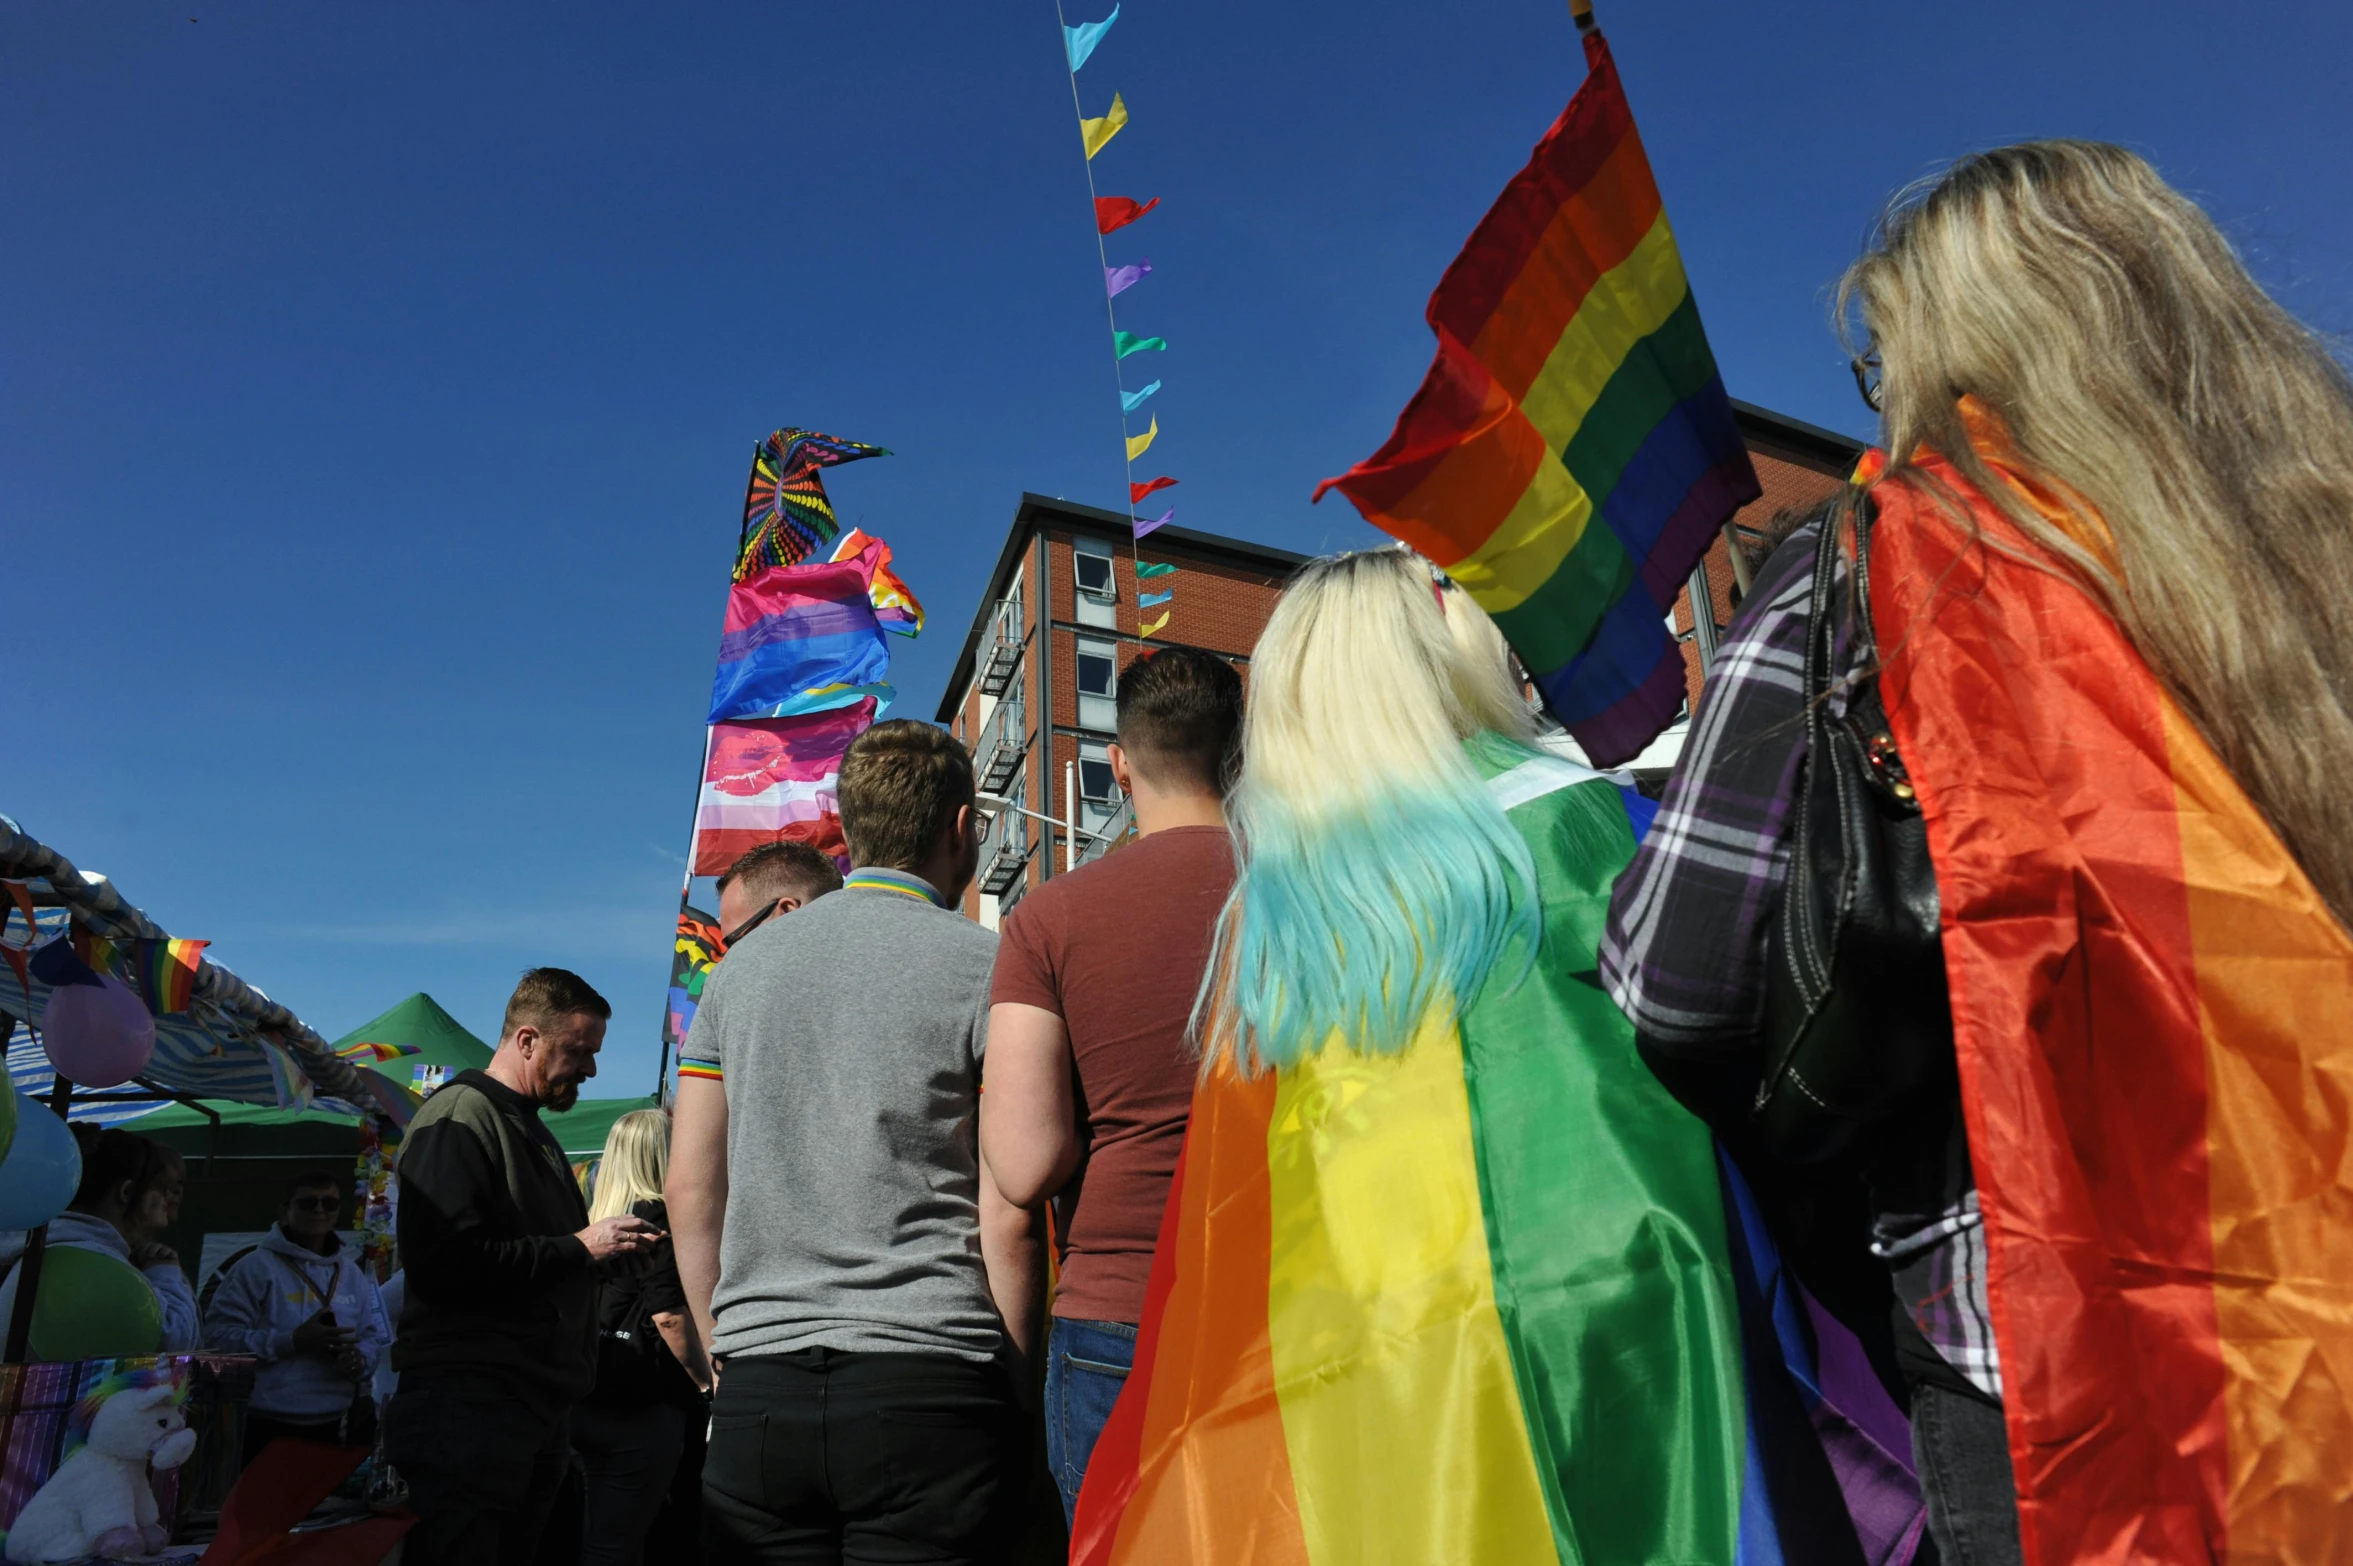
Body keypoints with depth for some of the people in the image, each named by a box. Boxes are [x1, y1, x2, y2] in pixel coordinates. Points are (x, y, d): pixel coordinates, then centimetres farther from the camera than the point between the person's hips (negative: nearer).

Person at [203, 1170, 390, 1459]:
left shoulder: (353, 1274, 12)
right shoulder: (256, 1266, -4)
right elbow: (219, 1335, -11)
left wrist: (360, 1359, -10)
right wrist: (292, 1342, -18)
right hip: (269, 1427, -4)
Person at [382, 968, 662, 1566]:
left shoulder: (531, 1130, 21)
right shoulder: (459, 1117, -10)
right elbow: (441, 1263, -23)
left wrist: (611, 1246, 10)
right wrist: (579, 1246, -17)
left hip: (538, 1408, 9)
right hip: (469, 1406, -9)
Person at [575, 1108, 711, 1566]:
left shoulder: (595, 1219, 9)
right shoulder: (655, 1218, -13)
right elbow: (669, 1318, -18)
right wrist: (708, 1381, -6)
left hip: (592, 1398, 8)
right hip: (642, 1405, -8)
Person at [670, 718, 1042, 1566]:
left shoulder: (740, 965, 9)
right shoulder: (983, 966, -5)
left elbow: (690, 1191, 10)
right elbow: (1009, 1214, -8)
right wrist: (1014, 1375, 3)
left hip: (758, 1394, 4)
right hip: (928, 1383, -4)